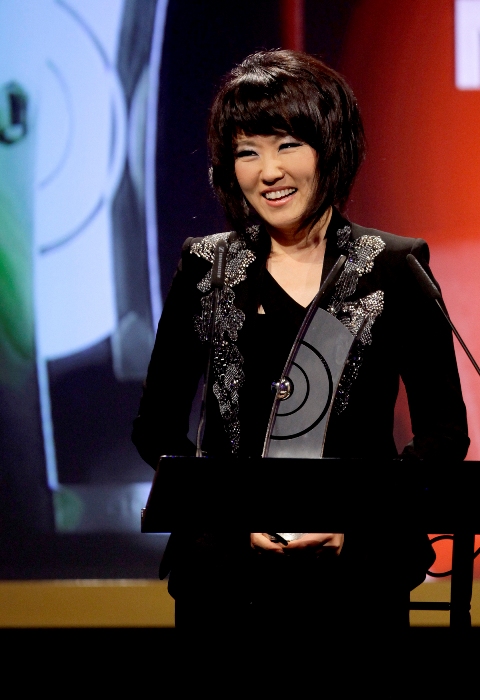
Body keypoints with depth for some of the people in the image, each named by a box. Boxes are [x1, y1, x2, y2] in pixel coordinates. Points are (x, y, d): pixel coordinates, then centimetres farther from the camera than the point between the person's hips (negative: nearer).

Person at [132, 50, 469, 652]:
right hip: (226, 574, 1)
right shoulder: (207, 269, 4)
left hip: (358, 576, -1)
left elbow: (444, 432, 2)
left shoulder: (394, 269, 1)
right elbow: (157, 427, 6)